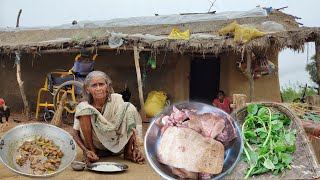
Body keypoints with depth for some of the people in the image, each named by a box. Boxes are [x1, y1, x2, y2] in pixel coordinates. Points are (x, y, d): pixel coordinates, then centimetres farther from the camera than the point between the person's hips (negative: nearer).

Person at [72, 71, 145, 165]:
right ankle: (91, 150, -12)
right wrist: (86, 151, -28)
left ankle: (128, 151, -9)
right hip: (93, 143, -1)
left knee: (130, 108, -20)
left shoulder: (117, 100, -15)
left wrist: (136, 148, -21)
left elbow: (131, 128, -10)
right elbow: (75, 134, -11)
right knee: (84, 109, -25)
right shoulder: (83, 106, -16)